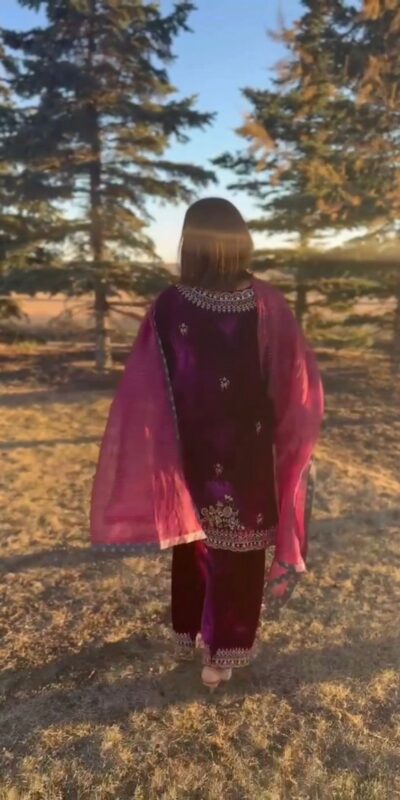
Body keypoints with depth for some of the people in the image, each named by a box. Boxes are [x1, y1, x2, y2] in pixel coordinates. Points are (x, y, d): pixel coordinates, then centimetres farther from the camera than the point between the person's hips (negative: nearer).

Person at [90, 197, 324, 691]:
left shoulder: (170, 307, -14)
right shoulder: (269, 304, -11)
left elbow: (143, 395, -13)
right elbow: (302, 382, -5)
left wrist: (152, 459, -3)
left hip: (192, 457, 1)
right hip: (250, 457, 0)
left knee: (193, 543, 23)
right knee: (238, 551, 16)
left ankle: (189, 631, 42)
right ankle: (223, 652, 28)